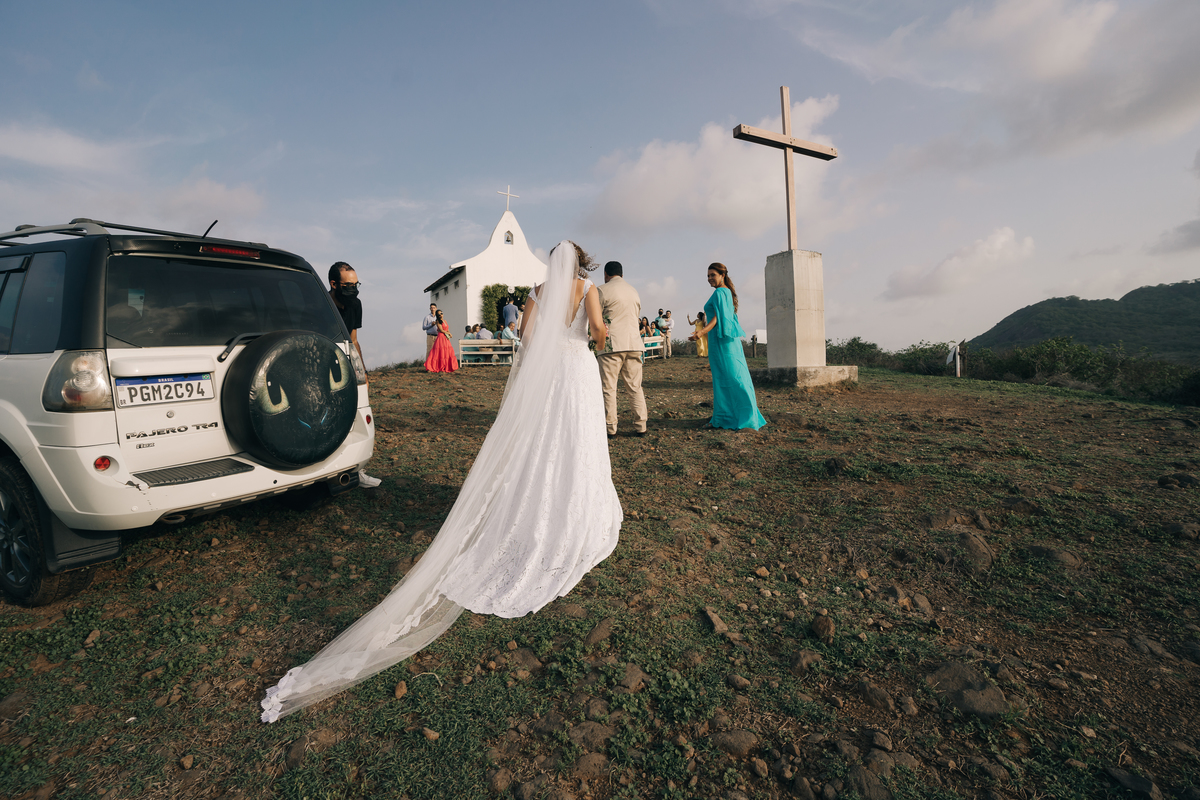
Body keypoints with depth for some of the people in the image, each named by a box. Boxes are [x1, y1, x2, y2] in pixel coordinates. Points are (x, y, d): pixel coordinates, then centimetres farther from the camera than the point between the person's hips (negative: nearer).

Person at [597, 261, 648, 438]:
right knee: (635, 387, 9)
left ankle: (610, 428, 3)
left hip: (611, 344, -5)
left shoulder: (603, 290, -2)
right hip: (634, 344, 5)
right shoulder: (634, 292, 17)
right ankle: (640, 426, 10)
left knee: (609, 388, 1)